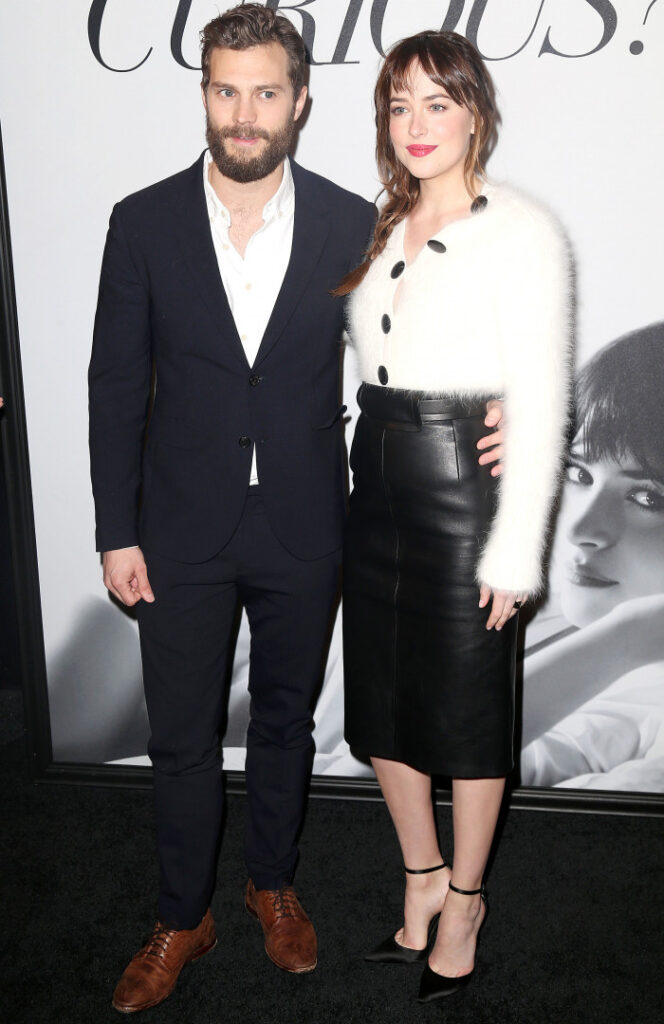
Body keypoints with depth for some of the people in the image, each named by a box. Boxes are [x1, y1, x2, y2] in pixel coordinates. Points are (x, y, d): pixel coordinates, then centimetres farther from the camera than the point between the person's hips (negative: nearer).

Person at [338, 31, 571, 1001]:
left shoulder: (522, 230, -10)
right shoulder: (380, 228, 11)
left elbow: (541, 403, -13)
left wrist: (515, 552, -15)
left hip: (464, 486, -7)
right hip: (377, 483, 7)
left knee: (466, 710, 7)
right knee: (381, 701, 15)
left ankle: (463, 901, 31)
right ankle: (422, 876, 38)